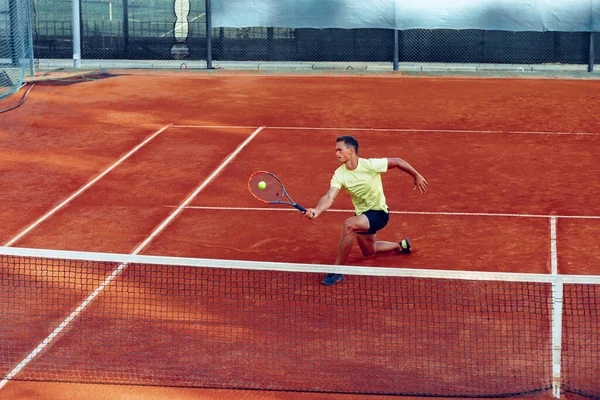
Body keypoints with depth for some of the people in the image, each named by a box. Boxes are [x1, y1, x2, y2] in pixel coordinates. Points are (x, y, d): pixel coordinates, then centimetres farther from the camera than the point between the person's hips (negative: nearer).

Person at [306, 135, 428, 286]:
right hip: (361, 214, 7)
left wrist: (416, 176, -3)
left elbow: (397, 162, -11)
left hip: (378, 213, -7)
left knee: (349, 225, -34)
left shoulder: (370, 165, -25)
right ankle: (400, 246, 53)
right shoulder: (339, 174, -14)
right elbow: (329, 197, -26)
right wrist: (317, 210, -47)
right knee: (369, 251, 25)